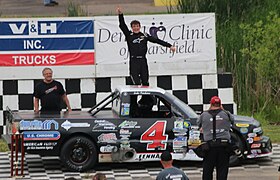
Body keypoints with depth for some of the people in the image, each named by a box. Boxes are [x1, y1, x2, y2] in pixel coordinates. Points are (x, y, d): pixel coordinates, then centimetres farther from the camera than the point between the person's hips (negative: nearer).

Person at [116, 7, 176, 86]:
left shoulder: (145, 36, 11)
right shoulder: (129, 35, 7)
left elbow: (156, 40, 9)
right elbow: (122, 26, -1)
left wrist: (169, 46, 8)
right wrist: (120, 15, -15)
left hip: (143, 60, 2)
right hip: (133, 61, -2)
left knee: (145, 82, 5)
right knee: (136, 83, -8)